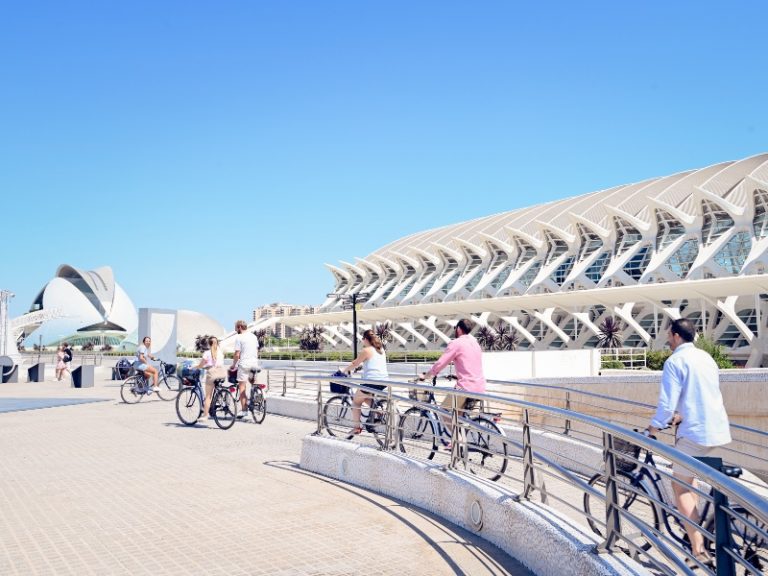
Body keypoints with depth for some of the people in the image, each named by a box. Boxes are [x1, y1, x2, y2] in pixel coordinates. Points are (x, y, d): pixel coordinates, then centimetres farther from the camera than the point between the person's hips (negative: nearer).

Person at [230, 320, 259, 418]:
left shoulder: (239, 337, -7)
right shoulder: (253, 336, 12)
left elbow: (237, 354, -10)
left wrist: (233, 365, 2)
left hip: (244, 364, -6)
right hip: (254, 363, 6)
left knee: (242, 386, -1)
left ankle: (244, 409, -3)